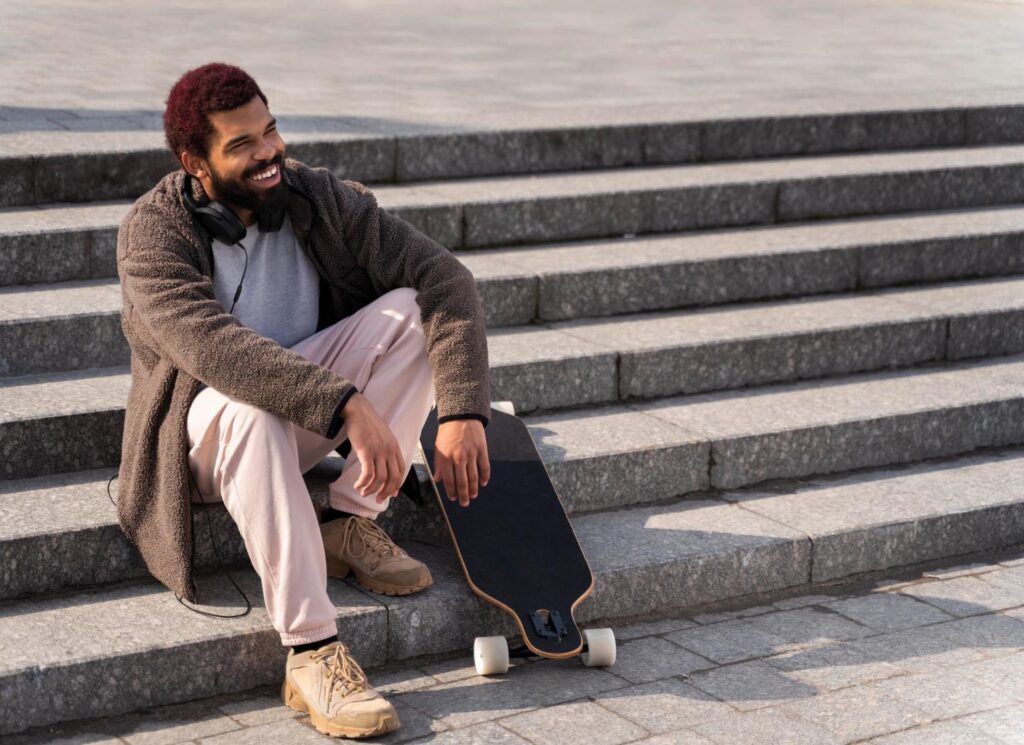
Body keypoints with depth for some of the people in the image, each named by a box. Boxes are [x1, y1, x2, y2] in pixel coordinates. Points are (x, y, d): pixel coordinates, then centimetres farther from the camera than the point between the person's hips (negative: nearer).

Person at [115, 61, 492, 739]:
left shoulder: (320, 198, -9)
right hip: (206, 426, -4)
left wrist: (463, 412, -30)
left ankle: (349, 523, -13)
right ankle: (312, 652, -38)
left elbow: (446, 279, -15)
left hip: (309, 396, 4)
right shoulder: (154, 231, -19)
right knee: (250, 407, -40)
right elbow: (211, 346, -37)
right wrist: (346, 405, -46)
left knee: (410, 309, -19)